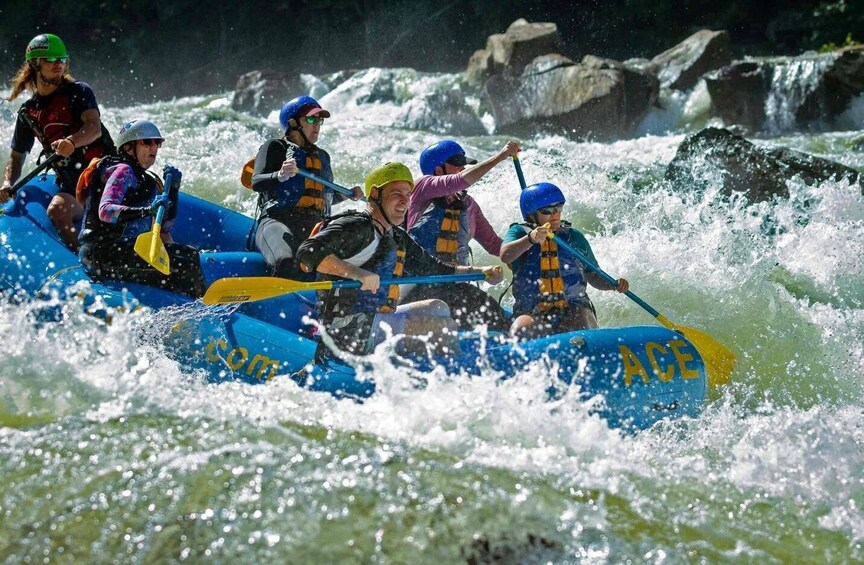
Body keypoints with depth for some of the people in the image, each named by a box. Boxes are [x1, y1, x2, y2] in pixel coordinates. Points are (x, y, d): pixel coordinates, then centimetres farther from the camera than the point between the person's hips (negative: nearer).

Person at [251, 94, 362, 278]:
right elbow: (256, 183, -6)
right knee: (287, 263, -39)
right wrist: (280, 176, -25)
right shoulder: (275, 147, 10)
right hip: (277, 220, -6)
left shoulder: (322, 156, 29)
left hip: (316, 227, 6)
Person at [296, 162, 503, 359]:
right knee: (444, 326, -11)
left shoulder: (398, 238, 19)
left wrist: (481, 272, 17)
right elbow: (308, 251, -24)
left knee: (438, 307, 22)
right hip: (348, 332, -11)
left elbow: (432, 268, 27)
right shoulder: (356, 227, -11)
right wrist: (355, 272, -35)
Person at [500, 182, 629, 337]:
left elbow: (593, 276, 20)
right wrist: (530, 239, -34)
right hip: (530, 312, -2)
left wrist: (614, 285, -1)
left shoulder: (574, 236, 14)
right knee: (519, 332, -33)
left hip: (574, 308, 2)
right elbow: (505, 256, -16)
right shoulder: (519, 232, 6)